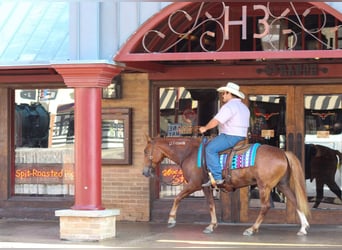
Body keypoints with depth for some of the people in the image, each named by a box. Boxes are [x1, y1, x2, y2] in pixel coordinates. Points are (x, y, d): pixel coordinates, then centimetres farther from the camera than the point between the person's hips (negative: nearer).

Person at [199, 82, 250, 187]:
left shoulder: (229, 106, -13)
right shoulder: (244, 107, 20)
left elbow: (216, 121, -18)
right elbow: (246, 125, 27)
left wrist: (205, 128, -4)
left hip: (230, 137, -11)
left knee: (210, 148, -18)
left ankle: (217, 177, -27)